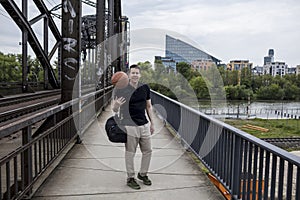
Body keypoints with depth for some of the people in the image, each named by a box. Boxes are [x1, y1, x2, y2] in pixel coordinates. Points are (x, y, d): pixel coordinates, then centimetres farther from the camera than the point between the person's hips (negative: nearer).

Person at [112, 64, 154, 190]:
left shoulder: (145, 88, 4)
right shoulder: (121, 89, -10)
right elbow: (114, 109, -6)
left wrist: (152, 123, 13)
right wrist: (117, 104, -30)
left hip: (144, 125, 5)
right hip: (130, 126, -5)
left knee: (147, 151, 13)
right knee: (130, 153, 5)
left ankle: (143, 174, 33)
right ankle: (130, 178, 21)